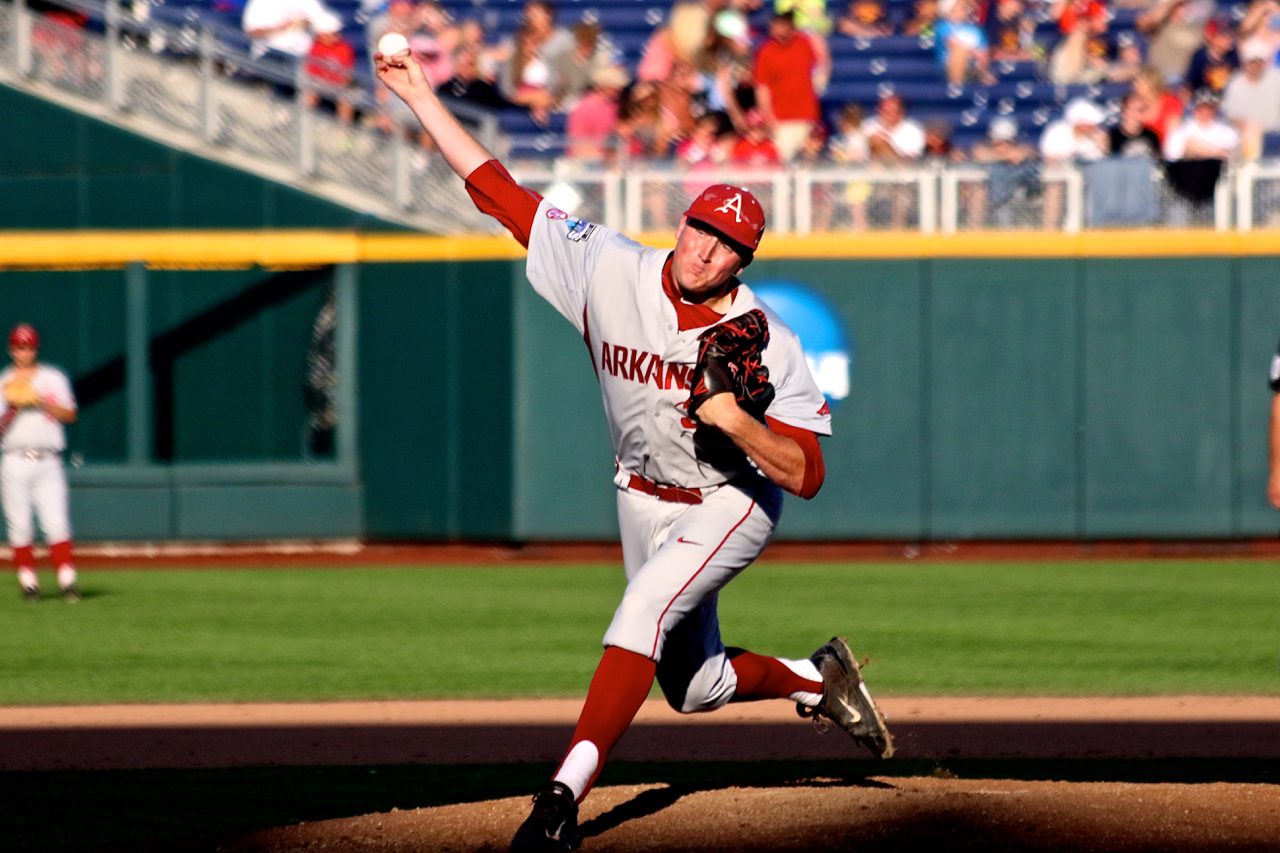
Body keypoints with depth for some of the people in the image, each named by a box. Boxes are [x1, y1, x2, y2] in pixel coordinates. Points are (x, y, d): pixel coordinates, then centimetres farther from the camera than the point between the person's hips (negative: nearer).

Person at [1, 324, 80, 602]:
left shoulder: (53, 379, 11)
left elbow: (70, 415, 0)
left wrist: (40, 402, -11)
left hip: (48, 463, 0)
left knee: (56, 523, -10)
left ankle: (67, 580, -14)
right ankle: (28, 582, 3)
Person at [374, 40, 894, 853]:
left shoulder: (765, 342, -23)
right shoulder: (611, 271, -14)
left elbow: (806, 475, -23)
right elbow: (497, 189, -13)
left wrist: (740, 425, -40)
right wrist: (421, 97, -16)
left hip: (732, 503, -5)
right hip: (645, 501, 5)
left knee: (645, 608, -31)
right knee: (694, 687, 12)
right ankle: (819, 678, 41)